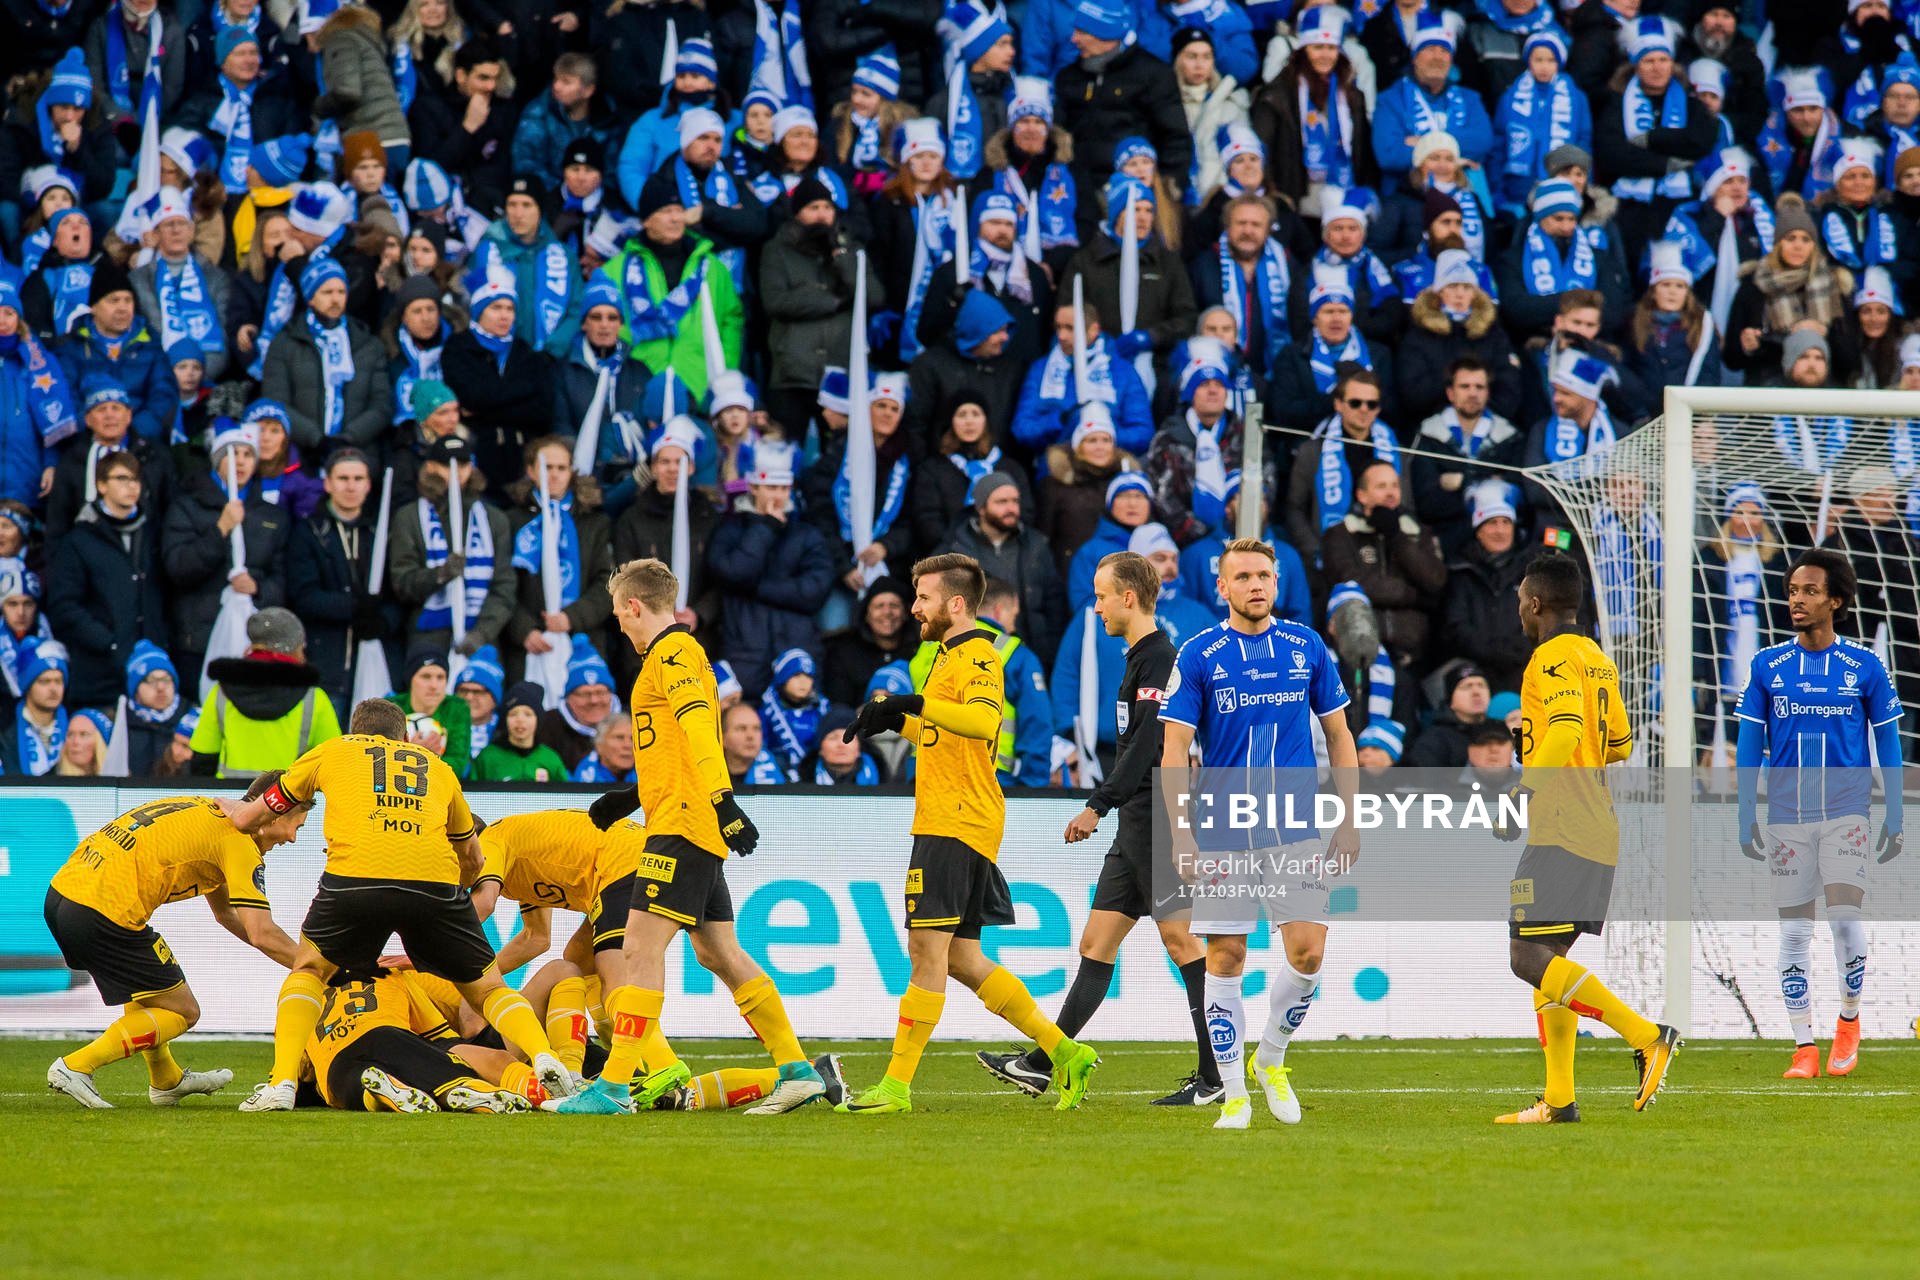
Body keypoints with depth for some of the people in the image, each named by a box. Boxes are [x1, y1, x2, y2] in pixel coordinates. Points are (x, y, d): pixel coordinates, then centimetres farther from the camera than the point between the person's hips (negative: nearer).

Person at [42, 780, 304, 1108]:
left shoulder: (208, 810, 25)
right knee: (182, 1012, 3)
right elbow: (261, 934, -11)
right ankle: (76, 1066, -5)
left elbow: (225, 913, 35)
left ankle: (167, 1081, 40)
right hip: (104, 914, -9)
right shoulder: (239, 842, -3)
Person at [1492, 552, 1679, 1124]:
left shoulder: (1552, 660, -10)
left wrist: (1522, 795, -26)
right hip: (1599, 835, 10)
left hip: (1560, 834, -10)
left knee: (1529, 958, -13)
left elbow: (1566, 731, -25)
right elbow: (1618, 745, 26)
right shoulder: (1599, 661, 18)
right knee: (1546, 959, 12)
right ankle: (1559, 1100, 8)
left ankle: (1646, 1036, -20)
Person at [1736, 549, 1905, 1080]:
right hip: (1786, 817, 2)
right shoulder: (1766, 667, 4)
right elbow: (1749, 745, 8)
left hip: (1847, 815, -2)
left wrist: (1896, 817, 4)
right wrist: (1746, 817, 4)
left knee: (1845, 916, -13)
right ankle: (1804, 1047, 6)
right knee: (1794, 928, 1)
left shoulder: (1863, 667, 1)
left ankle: (1848, 1018, 12)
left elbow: (1887, 741, 6)